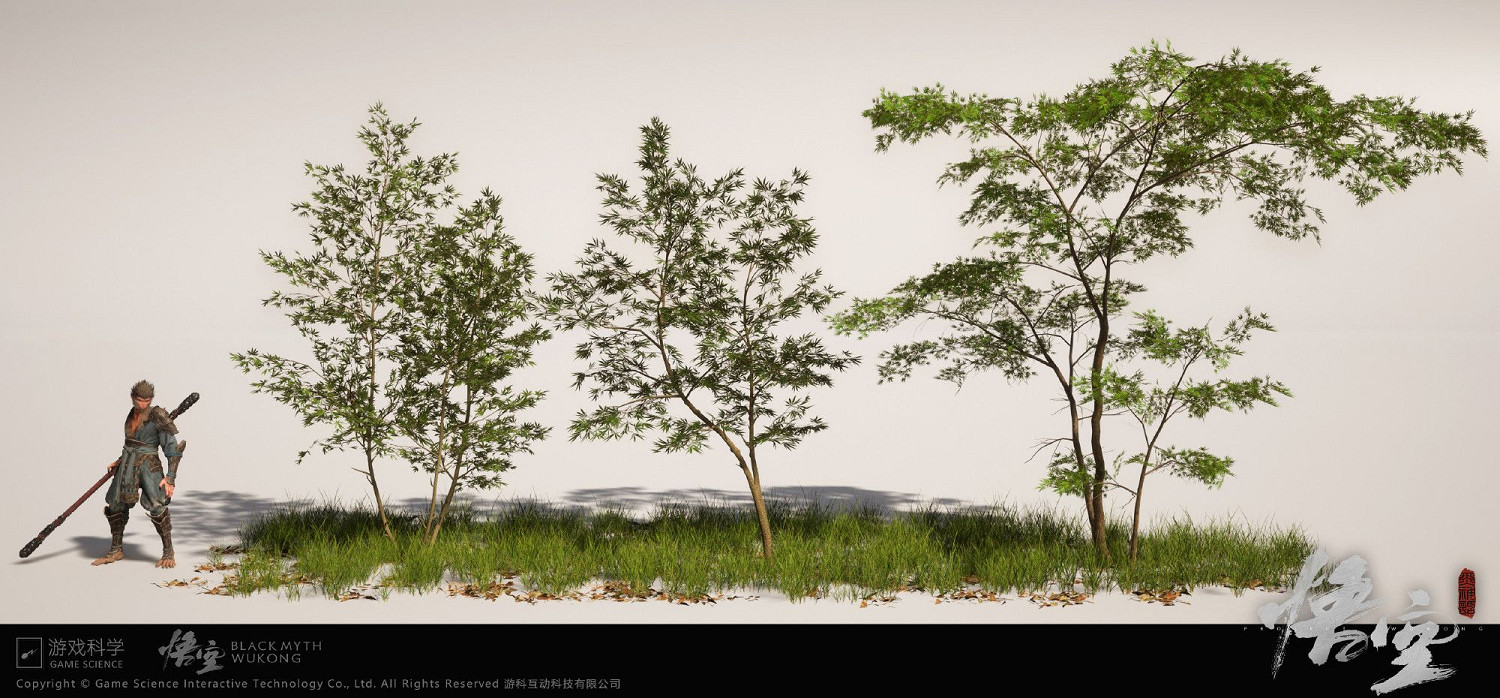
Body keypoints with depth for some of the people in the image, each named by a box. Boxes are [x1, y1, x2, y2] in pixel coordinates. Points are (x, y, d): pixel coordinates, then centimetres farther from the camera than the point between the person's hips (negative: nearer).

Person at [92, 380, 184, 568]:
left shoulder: (157, 417, -13)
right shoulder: (132, 414, 8)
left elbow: (172, 448, -15)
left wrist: (171, 478, -20)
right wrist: (120, 461, 19)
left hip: (149, 466, -7)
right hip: (127, 466, 7)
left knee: (156, 507, -20)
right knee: (114, 506, 12)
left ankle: (168, 554, -10)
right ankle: (116, 551, 29)